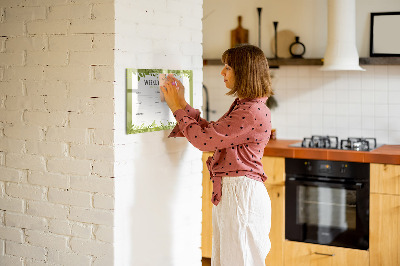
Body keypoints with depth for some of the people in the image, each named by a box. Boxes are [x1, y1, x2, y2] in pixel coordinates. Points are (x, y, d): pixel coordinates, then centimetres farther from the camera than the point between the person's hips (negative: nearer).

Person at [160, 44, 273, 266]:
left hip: (242, 193, -10)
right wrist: (182, 103, 13)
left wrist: (177, 108, -8)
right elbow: (210, 132, 16)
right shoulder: (242, 106, 13)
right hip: (228, 192, 10)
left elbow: (204, 139, -19)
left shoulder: (253, 112, -20)